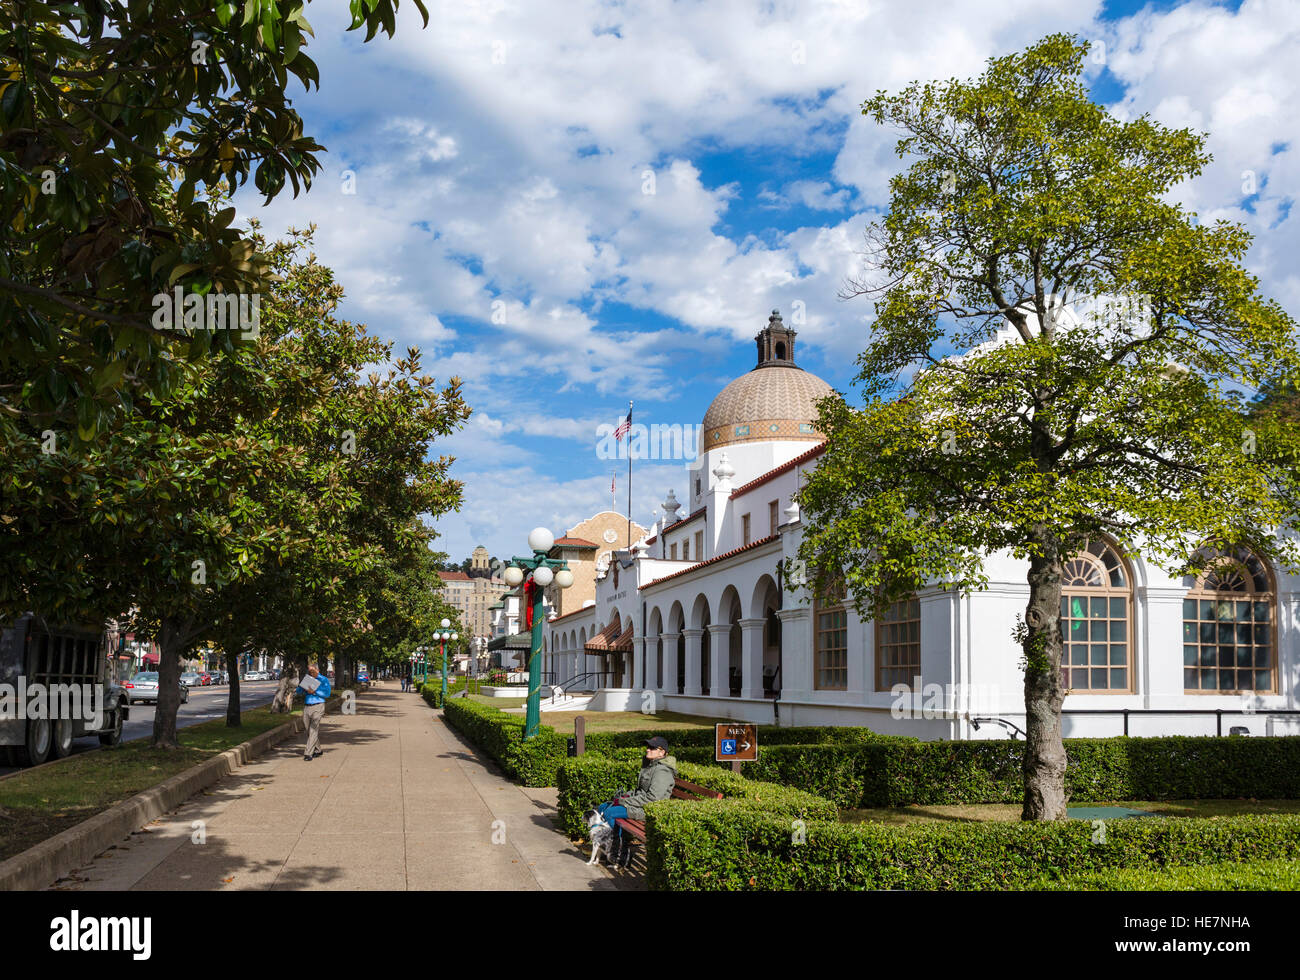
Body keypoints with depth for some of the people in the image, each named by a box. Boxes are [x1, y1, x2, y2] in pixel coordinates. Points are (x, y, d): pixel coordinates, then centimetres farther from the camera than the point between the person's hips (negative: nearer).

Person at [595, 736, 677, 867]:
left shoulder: (662, 771, -18)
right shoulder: (649, 765, 15)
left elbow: (653, 796, -25)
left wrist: (627, 802, -19)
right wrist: (625, 795, 6)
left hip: (649, 809, -11)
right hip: (639, 802, 11)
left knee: (610, 813, -20)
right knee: (602, 808, 7)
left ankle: (622, 851, -8)